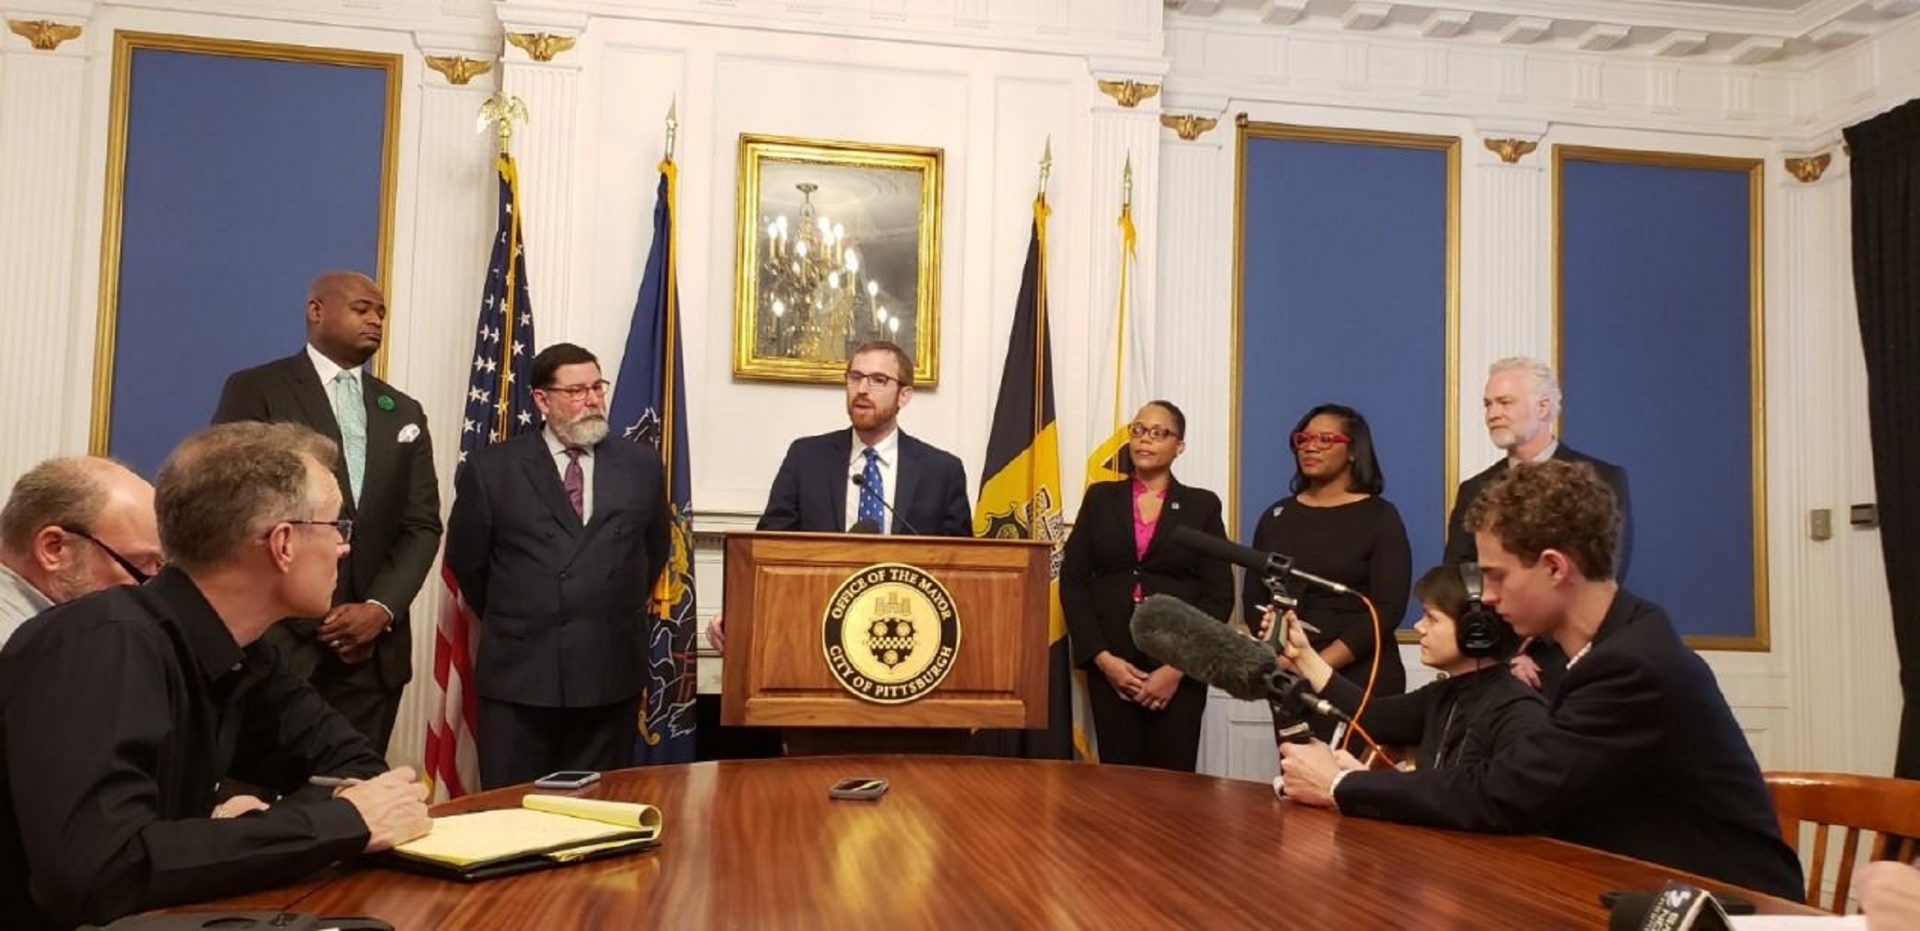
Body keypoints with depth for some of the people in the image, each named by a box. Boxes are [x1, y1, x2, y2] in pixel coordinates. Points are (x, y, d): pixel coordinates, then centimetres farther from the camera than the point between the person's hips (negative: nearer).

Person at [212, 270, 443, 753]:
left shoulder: (404, 413, 17)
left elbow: (422, 525, 10)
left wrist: (381, 609, -6)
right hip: (277, 637, -4)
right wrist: (307, 611, -9)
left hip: (373, 646, 4)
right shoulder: (256, 391, 3)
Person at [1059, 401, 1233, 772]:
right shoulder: (1100, 498, 9)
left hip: (1179, 666, -1)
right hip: (1111, 664, 1)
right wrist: (1102, 657, -8)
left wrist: (1178, 667, -10)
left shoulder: (1202, 505, 5)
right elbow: (1072, 580, 4)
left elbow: (1219, 594, 0)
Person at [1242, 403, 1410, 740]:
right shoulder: (1277, 516, 11)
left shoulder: (1380, 516, -1)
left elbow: (1388, 609, -9)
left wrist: (1320, 665, -16)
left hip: (1361, 678, -3)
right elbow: (1255, 599, 8)